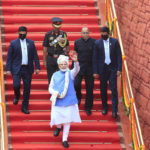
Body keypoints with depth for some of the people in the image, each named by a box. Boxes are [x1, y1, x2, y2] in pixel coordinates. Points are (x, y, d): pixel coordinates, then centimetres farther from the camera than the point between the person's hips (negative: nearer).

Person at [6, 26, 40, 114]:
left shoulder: (31, 43, 7)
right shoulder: (13, 43, 0)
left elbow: (35, 56, 8)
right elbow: (9, 57, 0)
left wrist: (37, 67, 0)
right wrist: (8, 69, -6)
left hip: (28, 69, 2)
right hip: (17, 69, -2)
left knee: (27, 89, 3)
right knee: (16, 85, -15)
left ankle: (25, 107, 15)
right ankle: (17, 96, 21)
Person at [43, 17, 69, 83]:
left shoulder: (63, 34, 4)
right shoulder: (48, 35, -1)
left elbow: (67, 46, 15)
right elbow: (45, 48, 1)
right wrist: (44, 61, 0)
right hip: (51, 59, 0)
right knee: (51, 78, 5)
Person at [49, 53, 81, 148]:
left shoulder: (70, 74, -1)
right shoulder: (55, 75, 3)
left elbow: (77, 69, -23)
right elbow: (50, 88, 7)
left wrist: (76, 62, -43)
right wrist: (55, 93, -13)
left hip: (69, 101, -1)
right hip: (57, 101, 1)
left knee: (67, 120, -1)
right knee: (56, 118, -2)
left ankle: (65, 139, 12)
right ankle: (58, 127, 36)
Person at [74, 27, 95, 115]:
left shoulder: (93, 42, -2)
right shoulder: (77, 42, 2)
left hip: (90, 68, -1)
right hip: (80, 66, 1)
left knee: (89, 88, 3)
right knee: (76, 84, -15)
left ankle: (88, 108, 14)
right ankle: (79, 97, 18)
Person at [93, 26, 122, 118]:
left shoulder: (114, 41, 0)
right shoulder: (97, 43, 1)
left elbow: (119, 56, 0)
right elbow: (95, 58, 2)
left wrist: (119, 69, -6)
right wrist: (95, 71, -2)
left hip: (113, 69, -1)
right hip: (102, 69, 1)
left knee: (113, 89, -6)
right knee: (103, 89, 8)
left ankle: (114, 110, -4)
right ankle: (105, 107, 23)